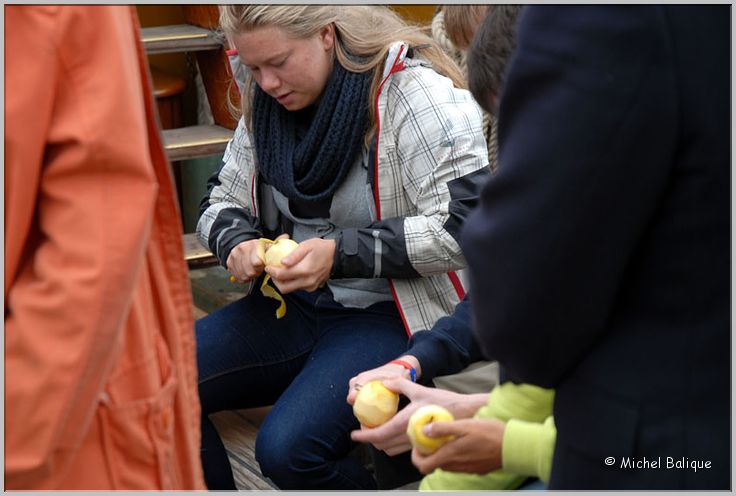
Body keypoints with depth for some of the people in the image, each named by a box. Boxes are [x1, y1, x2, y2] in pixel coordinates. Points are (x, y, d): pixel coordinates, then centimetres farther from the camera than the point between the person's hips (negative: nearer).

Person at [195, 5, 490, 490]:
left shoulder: (413, 92, -15)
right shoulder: (265, 101, 5)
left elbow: (463, 226, -20)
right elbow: (222, 202, 15)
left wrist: (340, 253, -22)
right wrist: (238, 244, -9)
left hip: (389, 314, -6)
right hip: (294, 304, 7)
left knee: (287, 449, -28)